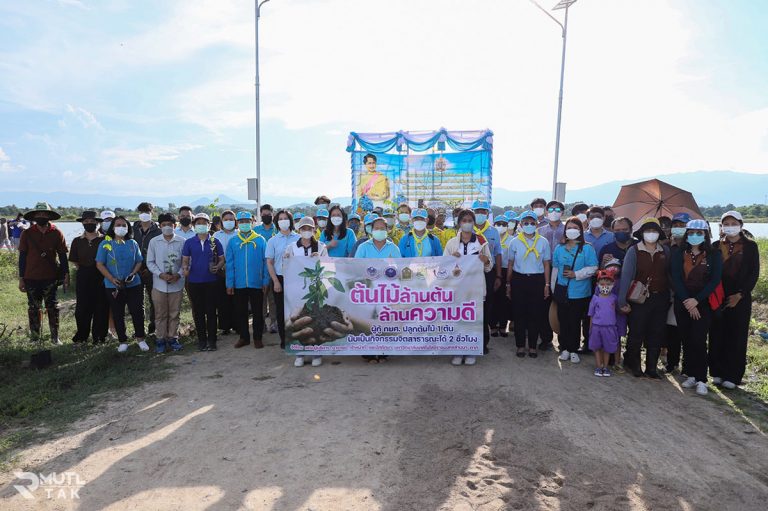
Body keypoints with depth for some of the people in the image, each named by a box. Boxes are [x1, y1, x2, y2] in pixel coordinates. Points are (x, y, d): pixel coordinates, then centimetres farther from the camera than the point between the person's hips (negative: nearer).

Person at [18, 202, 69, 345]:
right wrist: (21, 278, 1)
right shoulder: (27, 233, -1)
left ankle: (55, 337, 13)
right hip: (31, 278, 1)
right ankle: (35, 338, 20)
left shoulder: (56, 233, -2)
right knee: (33, 308, 10)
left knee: (52, 307, 5)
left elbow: (62, 255, 2)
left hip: (51, 278, -1)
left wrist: (66, 275, -2)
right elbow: (22, 257, 3)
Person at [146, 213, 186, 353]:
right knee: (160, 314, 9)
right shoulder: (154, 241, -1)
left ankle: (173, 338, 22)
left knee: (174, 313, 9)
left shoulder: (182, 242, -5)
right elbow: (150, 262, 2)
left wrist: (178, 275, -15)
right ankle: (160, 339, 20)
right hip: (159, 284, 1)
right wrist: (161, 274, -12)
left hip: (177, 284, 0)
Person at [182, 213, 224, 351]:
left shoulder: (215, 242, 2)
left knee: (211, 311, 1)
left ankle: (211, 340, 11)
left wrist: (217, 267, -15)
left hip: (211, 281, -1)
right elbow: (185, 260, 7)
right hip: (194, 282, 1)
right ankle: (201, 339, 19)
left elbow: (221, 259, 5)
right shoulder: (189, 243, 5)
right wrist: (185, 269, -14)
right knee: (198, 312, 8)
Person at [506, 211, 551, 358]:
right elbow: (511, 264, 6)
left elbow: (547, 264, 6)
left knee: (535, 314, 4)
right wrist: (508, 284, 5)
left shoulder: (543, 242, 4)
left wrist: (547, 285, 1)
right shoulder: (515, 242, 3)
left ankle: (533, 346, 17)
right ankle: (520, 346, 16)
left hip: (537, 280, 0)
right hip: (518, 279, 0)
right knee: (519, 313, 3)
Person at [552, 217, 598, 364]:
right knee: (563, 320, 6)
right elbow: (555, 267, 14)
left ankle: (573, 350, 14)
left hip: (580, 292, -3)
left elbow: (593, 268, -7)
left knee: (575, 321, 2)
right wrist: (553, 288, 12)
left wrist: (576, 274, -17)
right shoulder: (559, 248, 9)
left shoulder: (587, 248, -3)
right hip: (562, 290, 3)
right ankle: (564, 348, 17)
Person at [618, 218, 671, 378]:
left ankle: (651, 368, 23)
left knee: (656, 335, 10)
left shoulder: (665, 251, 4)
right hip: (640, 299, -4)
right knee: (636, 333, 3)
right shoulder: (634, 251, -8)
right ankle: (632, 363, 23)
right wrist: (622, 301, -16)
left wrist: (670, 296, -1)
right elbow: (626, 275, -12)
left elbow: (669, 273, 8)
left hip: (660, 299, 4)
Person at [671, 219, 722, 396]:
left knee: (698, 340, -8)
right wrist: (687, 302, -11)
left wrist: (696, 300, -14)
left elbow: (715, 280, -6)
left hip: (704, 303, -2)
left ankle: (701, 380, -1)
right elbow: (676, 279, -2)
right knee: (687, 340, 5)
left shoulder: (714, 255, 2)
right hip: (682, 302, 2)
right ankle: (692, 376, 15)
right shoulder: (679, 254, 6)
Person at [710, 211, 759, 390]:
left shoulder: (750, 246, 2)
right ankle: (717, 372, 14)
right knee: (717, 335, 4)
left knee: (736, 336, 2)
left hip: (740, 299, -2)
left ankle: (732, 376, 10)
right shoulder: (716, 246, 6)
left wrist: (740, 295, -9)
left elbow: (754, 274, -1)